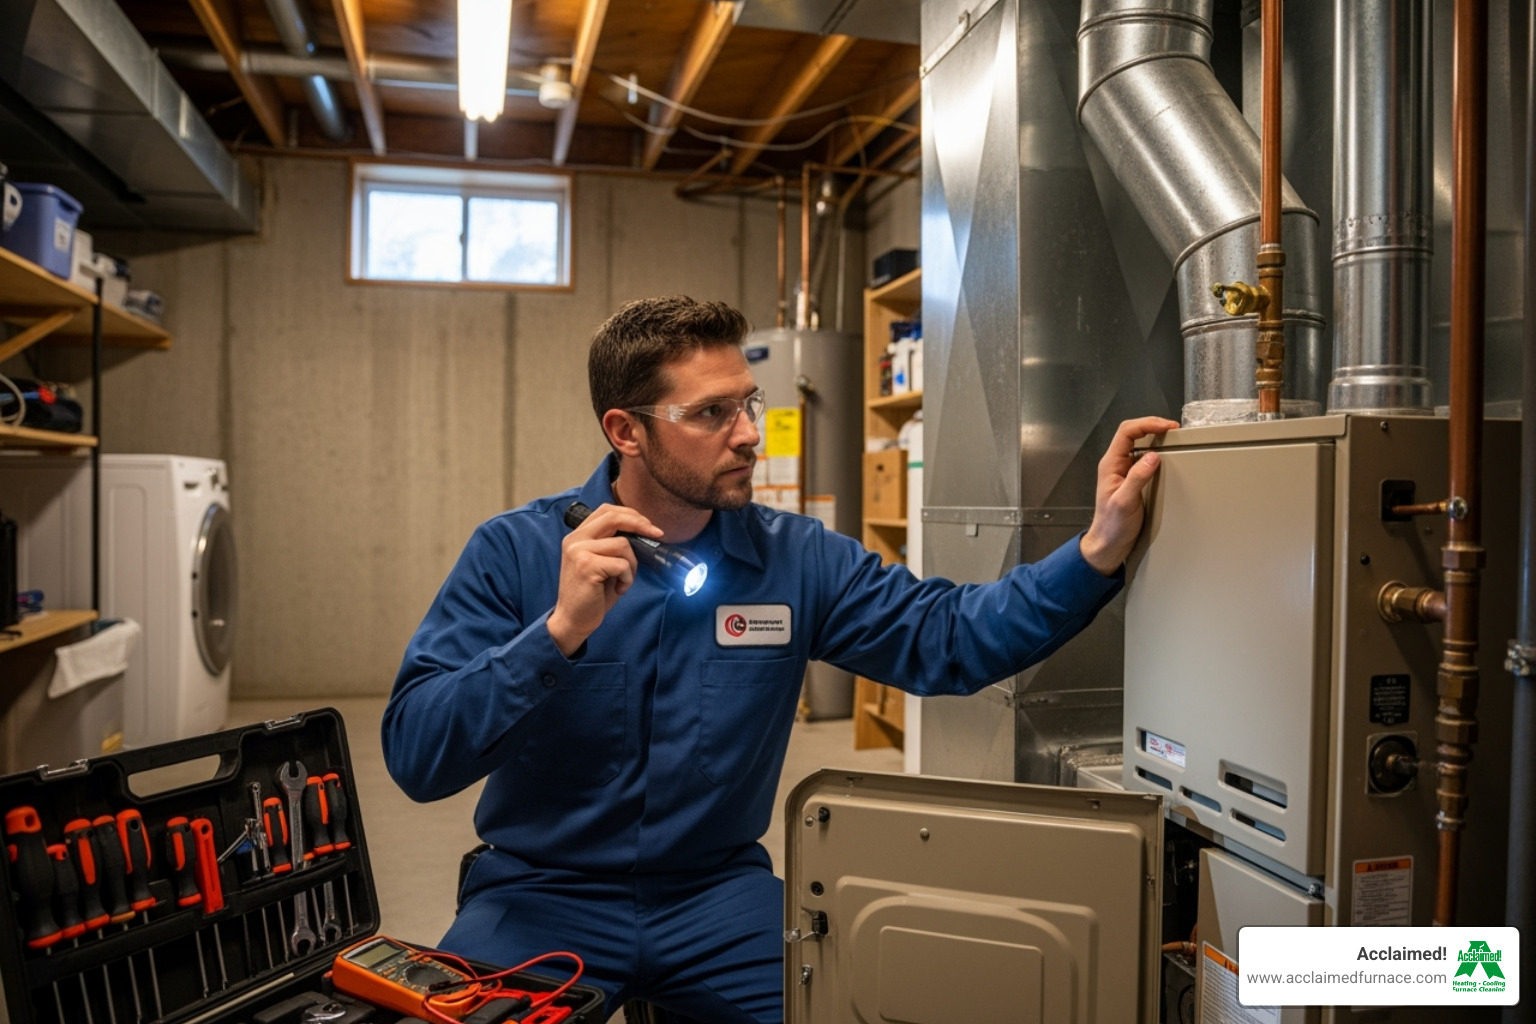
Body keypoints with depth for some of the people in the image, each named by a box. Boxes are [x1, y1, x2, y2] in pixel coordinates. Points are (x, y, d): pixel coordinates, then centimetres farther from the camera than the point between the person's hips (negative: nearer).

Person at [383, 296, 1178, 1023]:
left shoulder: (796, 560, -4)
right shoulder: (516, 551, -11)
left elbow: (946, 639, -5)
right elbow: (414, 757, -17)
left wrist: (1098, 550, -16)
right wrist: (560, 629, -31)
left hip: (720, 895, 3)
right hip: (543, 897, -2)